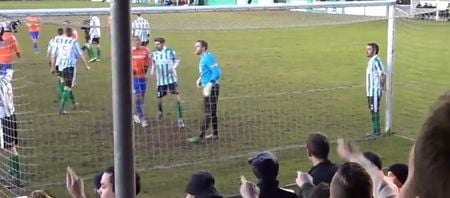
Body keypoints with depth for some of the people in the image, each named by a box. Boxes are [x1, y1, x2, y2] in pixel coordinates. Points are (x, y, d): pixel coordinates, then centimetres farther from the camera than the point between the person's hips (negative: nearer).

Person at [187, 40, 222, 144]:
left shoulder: (208, 57, -17)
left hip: (211, 88, -10)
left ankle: (201, 137, -6)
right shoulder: (203, 57, 13)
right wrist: (200, 79, 13)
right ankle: (215, 134, 25)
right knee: (212, 112, 16)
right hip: (208, 87, 10)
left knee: (208, 113, -7)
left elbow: (217, 72, -24)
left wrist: (209, 85, -29)